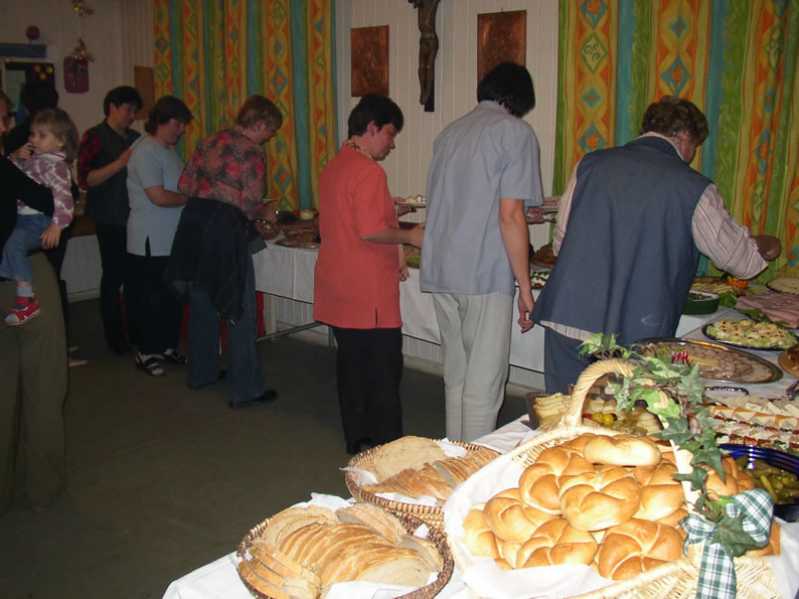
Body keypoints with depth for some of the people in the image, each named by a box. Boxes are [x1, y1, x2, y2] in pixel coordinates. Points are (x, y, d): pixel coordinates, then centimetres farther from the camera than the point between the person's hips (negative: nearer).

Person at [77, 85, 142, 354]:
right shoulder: (95, 137, -2)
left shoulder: (135, 138, 13)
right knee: (114, 276, -1)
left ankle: (135, 331, 18)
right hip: (111, 220, -5)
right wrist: (120, 163, -18)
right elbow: (85, 179, -11)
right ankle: (114, 337, 10)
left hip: (136, 217, 5)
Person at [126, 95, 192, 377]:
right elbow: (159, 197, -22)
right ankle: (146, 353, 15)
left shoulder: (170, 150, 12)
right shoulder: (145, 152, -16)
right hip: (150, 243, -8)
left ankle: (168, 346, 27)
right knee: (151, 300, 2)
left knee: (173, 297, 15)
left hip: (173, 240, 9)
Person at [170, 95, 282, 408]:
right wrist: (266, 213, 4)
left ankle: (201, 372, 34)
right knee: (240, 309, 0)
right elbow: (250, 204, -15)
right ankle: (246, 389, 5)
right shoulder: (252, 152, -10)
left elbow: (185, 185, 11)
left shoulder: (209, 142, 11)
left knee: (201, 302, 19)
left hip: (194, 224, 8)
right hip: (225, 230, -8)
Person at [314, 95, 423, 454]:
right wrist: (409, 236, -6)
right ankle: (387, 446, 9)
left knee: (351, 363, 15)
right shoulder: (368, 171, -16)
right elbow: (371, 231, -23)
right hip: (368, 290, -9)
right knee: (384, 370, 1)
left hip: (337, 286, 9)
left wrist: (392, 255, 18)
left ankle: (356, 439, 24)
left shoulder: (333, 168, 13)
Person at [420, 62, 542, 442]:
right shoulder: (515, 132, -4)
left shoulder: (449, 132, 17)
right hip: (486, 275, -7)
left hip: (440, 272, 7)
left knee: (455, 378, 15)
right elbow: (510, 215, -12)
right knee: (483, 388, 0)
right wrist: (525, 288, -7)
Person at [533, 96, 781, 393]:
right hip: (636, 337, -3)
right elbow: (739, 259, 11)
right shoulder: (694, 188, -3)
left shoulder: (590, 164, 5)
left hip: (564, 322, 3)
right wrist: (764, 246, 34)